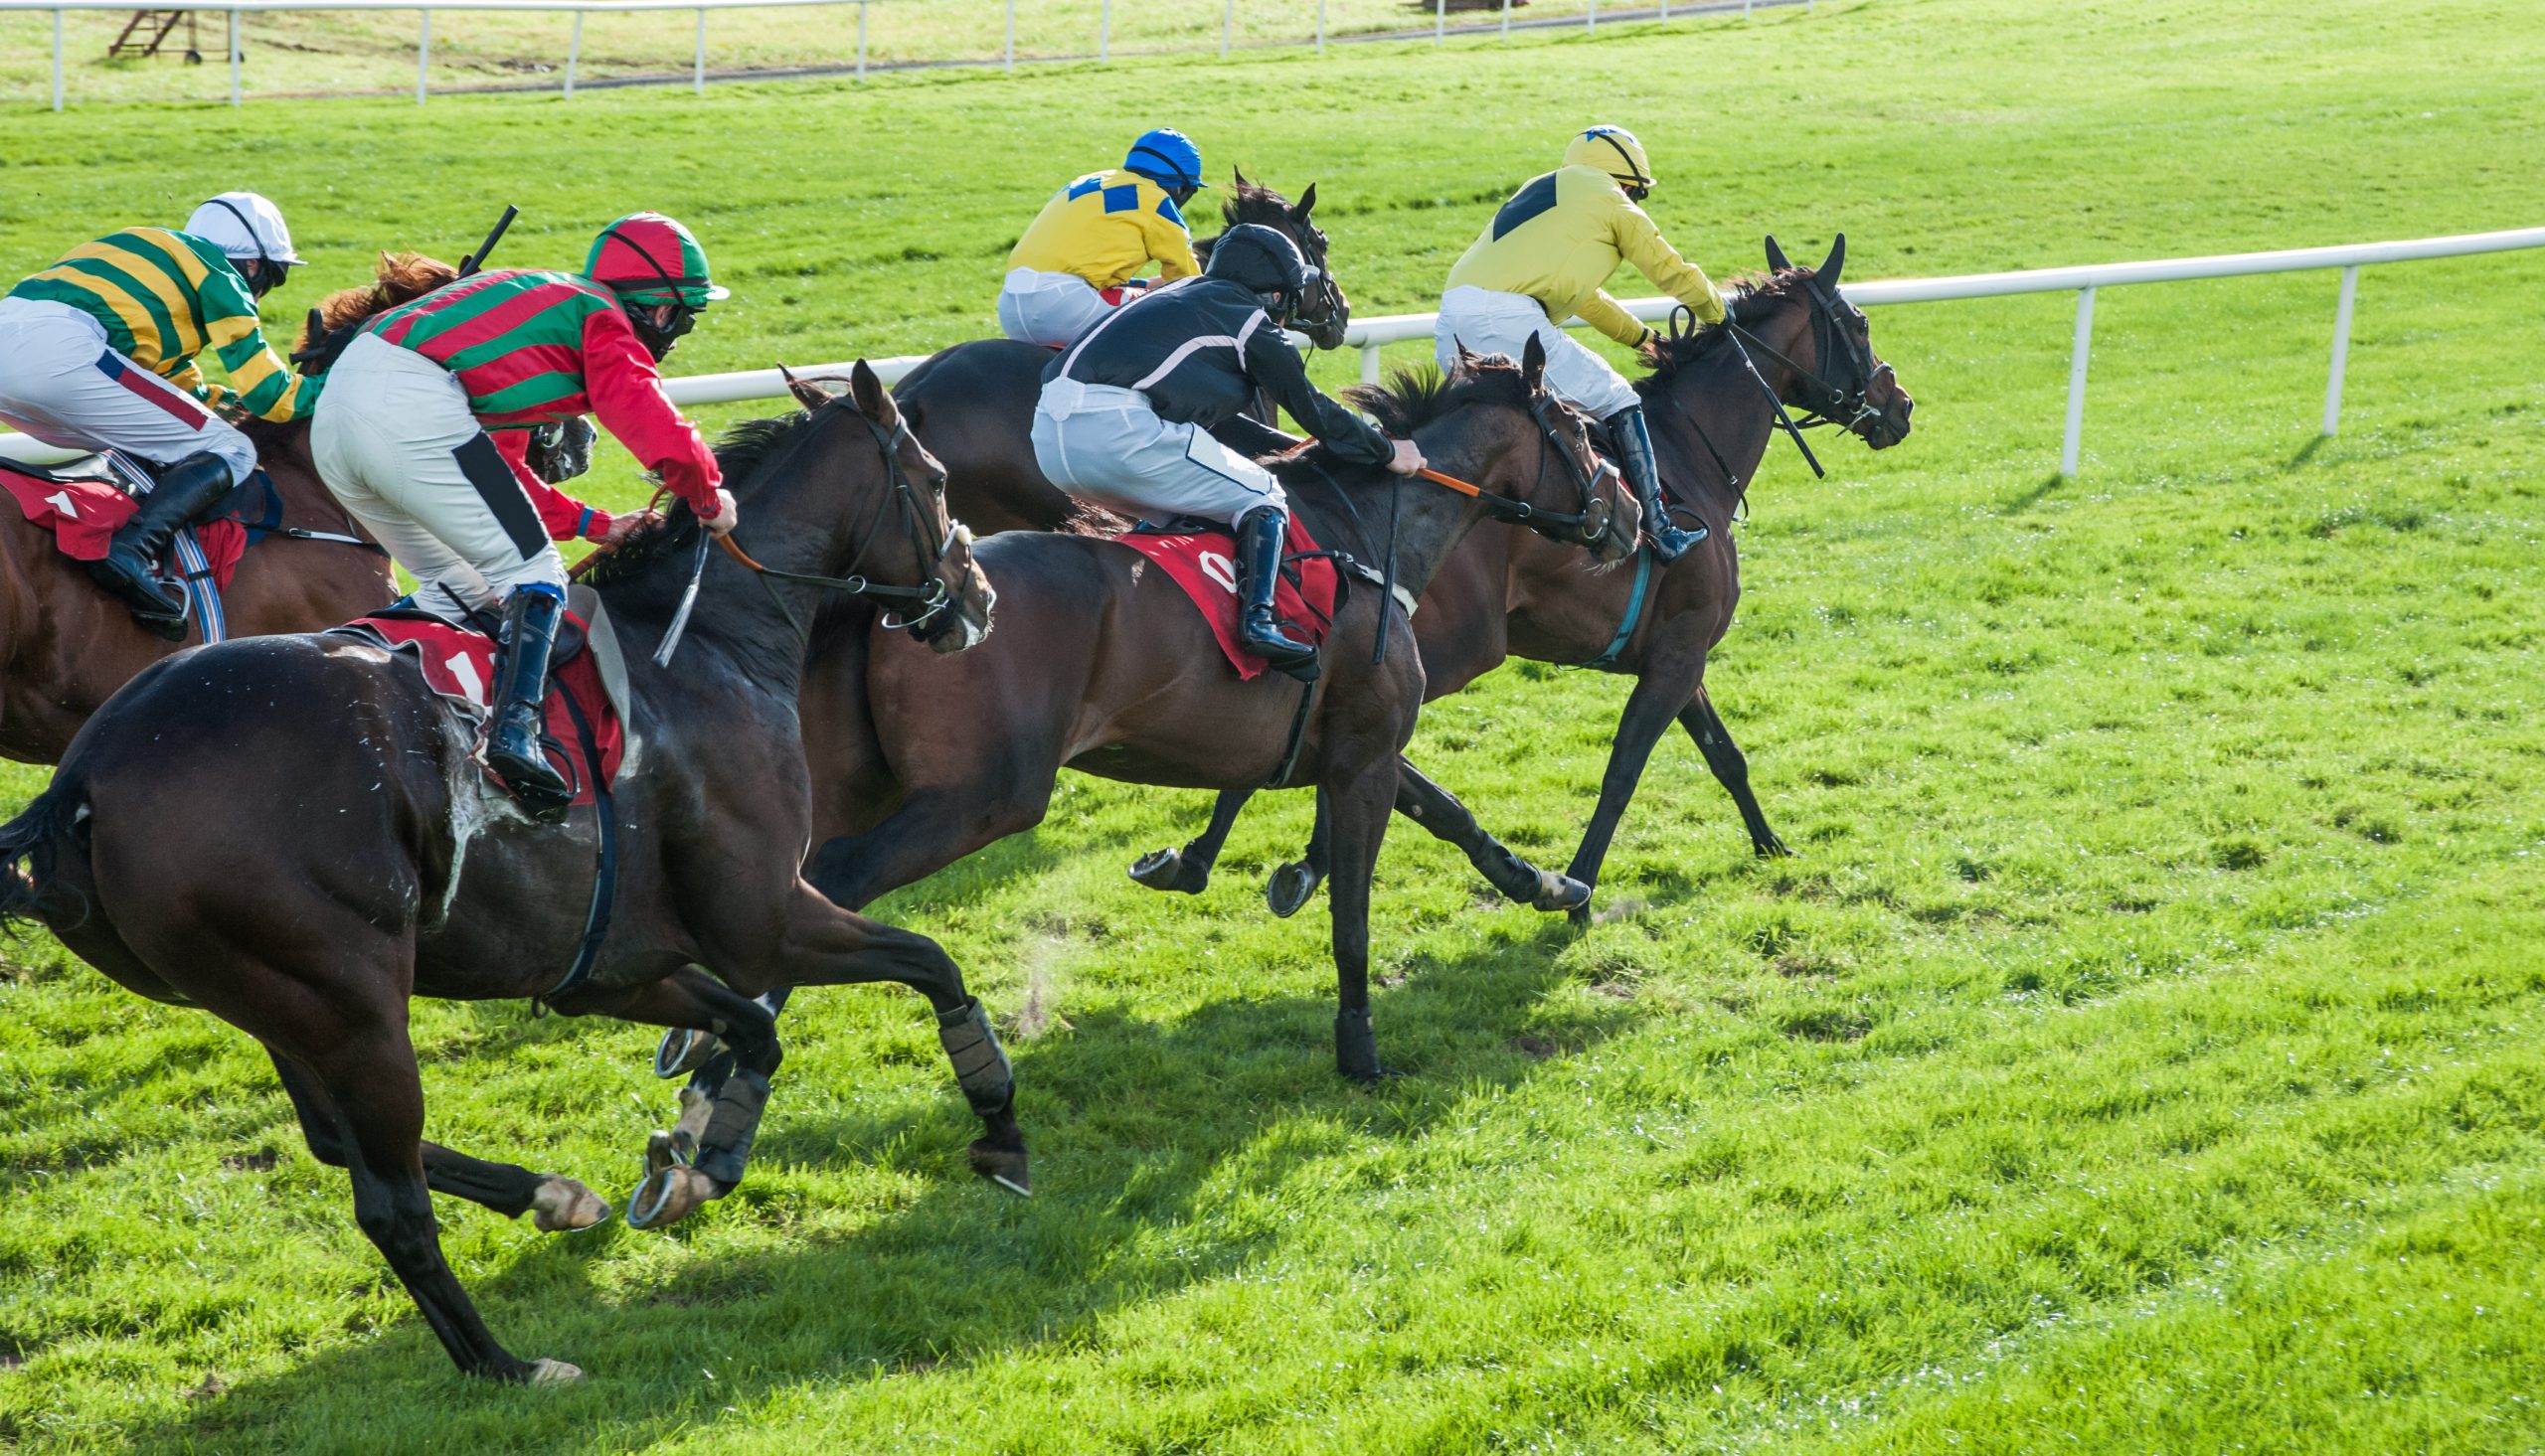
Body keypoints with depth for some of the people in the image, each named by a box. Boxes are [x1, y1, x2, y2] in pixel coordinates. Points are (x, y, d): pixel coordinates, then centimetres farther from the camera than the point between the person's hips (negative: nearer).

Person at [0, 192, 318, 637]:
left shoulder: (165, 256, 35)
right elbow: (266, 390, 7)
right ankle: (133, 550, -24)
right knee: (230, 452, -2)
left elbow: (182, 388, 40)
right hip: (58, 352, -9)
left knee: (138, 450, 31)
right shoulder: (220, 274, 10)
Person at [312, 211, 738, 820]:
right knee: (533, 577, -4)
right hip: (412, 411, -9)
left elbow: (501, 467, 34)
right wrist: (709, 499, 9)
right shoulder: (605, 323, 7)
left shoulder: (545, 301, 33)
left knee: (462, 589, 21)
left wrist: (594, 525, 29)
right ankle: (515, 731, -19)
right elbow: (664, 439, -9)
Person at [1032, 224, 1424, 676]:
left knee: (1175, 508, 30)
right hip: (1116, 430, -8)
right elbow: (1313, 408, 16)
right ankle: (1258, 619, -10)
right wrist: (1387, 452, 28)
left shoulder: (1187, 297, 31)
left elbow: (1211, 414, 40)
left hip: (1048, 435, 8)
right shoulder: (1251, 321, 9)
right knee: (1262, 498, 6)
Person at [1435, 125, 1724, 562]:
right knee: (1617, 402, 1)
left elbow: (1585, 296, 42)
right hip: (1507, 318, -8)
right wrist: (1716, 314, 37)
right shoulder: (1611, 203, 12)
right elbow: (1673, 273, 19)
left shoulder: (1540, 191, 34)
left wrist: (1642, 337, 46)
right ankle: (1659, 531, -4)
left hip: (1450, 328, 8)